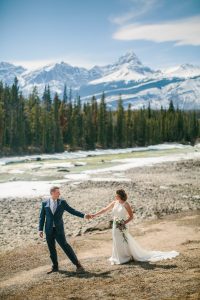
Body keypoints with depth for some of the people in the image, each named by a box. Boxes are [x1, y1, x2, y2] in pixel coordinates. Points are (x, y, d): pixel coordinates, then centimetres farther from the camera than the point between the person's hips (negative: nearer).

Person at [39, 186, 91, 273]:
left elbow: (72, 210, 3)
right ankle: (55, 267, 22)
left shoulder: (62, 202, 2)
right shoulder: (45, 203, 3)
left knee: (65, 246, -7)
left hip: (59, 230, -1)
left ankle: (77, 264, 1)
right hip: (49, 230, 2)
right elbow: (42, 217, 4)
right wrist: (40, 229, -1)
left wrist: (84, 215, -4)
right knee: (51, 249, 8)